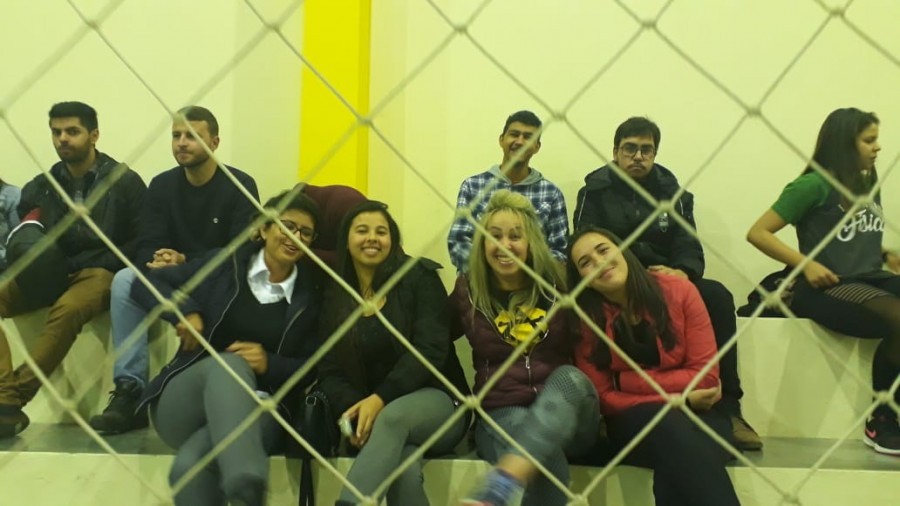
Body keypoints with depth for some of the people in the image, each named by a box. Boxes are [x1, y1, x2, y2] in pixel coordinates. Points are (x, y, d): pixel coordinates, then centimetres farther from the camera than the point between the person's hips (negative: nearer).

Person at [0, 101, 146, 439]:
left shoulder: (123, 181, -1)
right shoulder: (42, 186, 14)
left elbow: (141, 242, -6)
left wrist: (78, 266, -13)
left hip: (99, 272, -5)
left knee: (67, 311, -37)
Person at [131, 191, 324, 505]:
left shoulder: (311, 294, 8)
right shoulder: (223, 264, 7)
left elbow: (312, 368, 5)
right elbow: (146, 284, 9)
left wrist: (269, 364, -15)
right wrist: (184, 312, -10)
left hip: (258, 407, 0)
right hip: (184, 403, 0)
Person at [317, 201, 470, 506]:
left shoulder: (420, 277, 0)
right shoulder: (334, 297, 10)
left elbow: (430, 351, -11)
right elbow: (330, 372, 4)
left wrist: (380, 399, -24)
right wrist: (353, 410, -18)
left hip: (436, 401, -2)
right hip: (371, 414, 2)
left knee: (393, 417, -39)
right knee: (404, 466, -34)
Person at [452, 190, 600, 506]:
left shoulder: (558, 283, 3)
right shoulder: (468, 291, 4)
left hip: (565, 413, 1)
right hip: (502, 413, 0)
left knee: (569, 377, -37)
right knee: (546, 464, -36)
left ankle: (505, 480, -56)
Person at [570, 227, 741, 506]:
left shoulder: (677, 290, -5)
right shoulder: (585, 320, -4)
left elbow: (706, 374, -8)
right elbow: (604, 397, -5)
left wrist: (630, 381, -11)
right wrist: (680, 398, -13)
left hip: (699, 412, 0)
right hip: (634, 418, 0)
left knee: (681, 467, -36)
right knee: (675, 431, -36)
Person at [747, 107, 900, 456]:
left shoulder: (869, 184, 16)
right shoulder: (814, 185, -6)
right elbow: (757, 233, -9)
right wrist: (806, 264, -17)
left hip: (870, 279, 7)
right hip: (828, 287, -7)